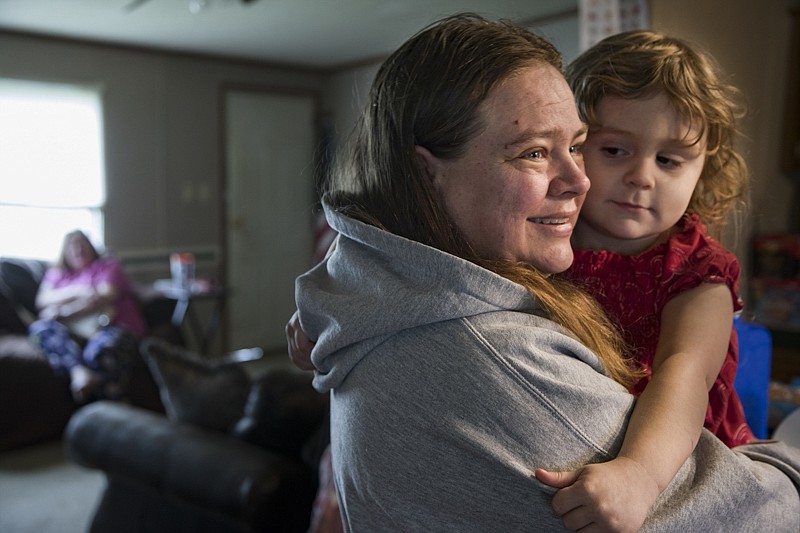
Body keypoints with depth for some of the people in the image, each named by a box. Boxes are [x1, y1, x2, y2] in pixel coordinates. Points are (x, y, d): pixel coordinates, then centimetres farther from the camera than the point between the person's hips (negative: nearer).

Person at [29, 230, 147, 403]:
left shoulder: (107, 265, 16)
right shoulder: (56, 272, 27)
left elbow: (107, 296, -2)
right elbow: (43, 300, 8)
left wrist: (63, 310, -9)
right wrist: (77, 290, -9)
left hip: (111, 326, -4)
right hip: (71, 333, 4)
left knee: (98, 350, -39)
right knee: (40, 327, -28)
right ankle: (80, 372, -48)